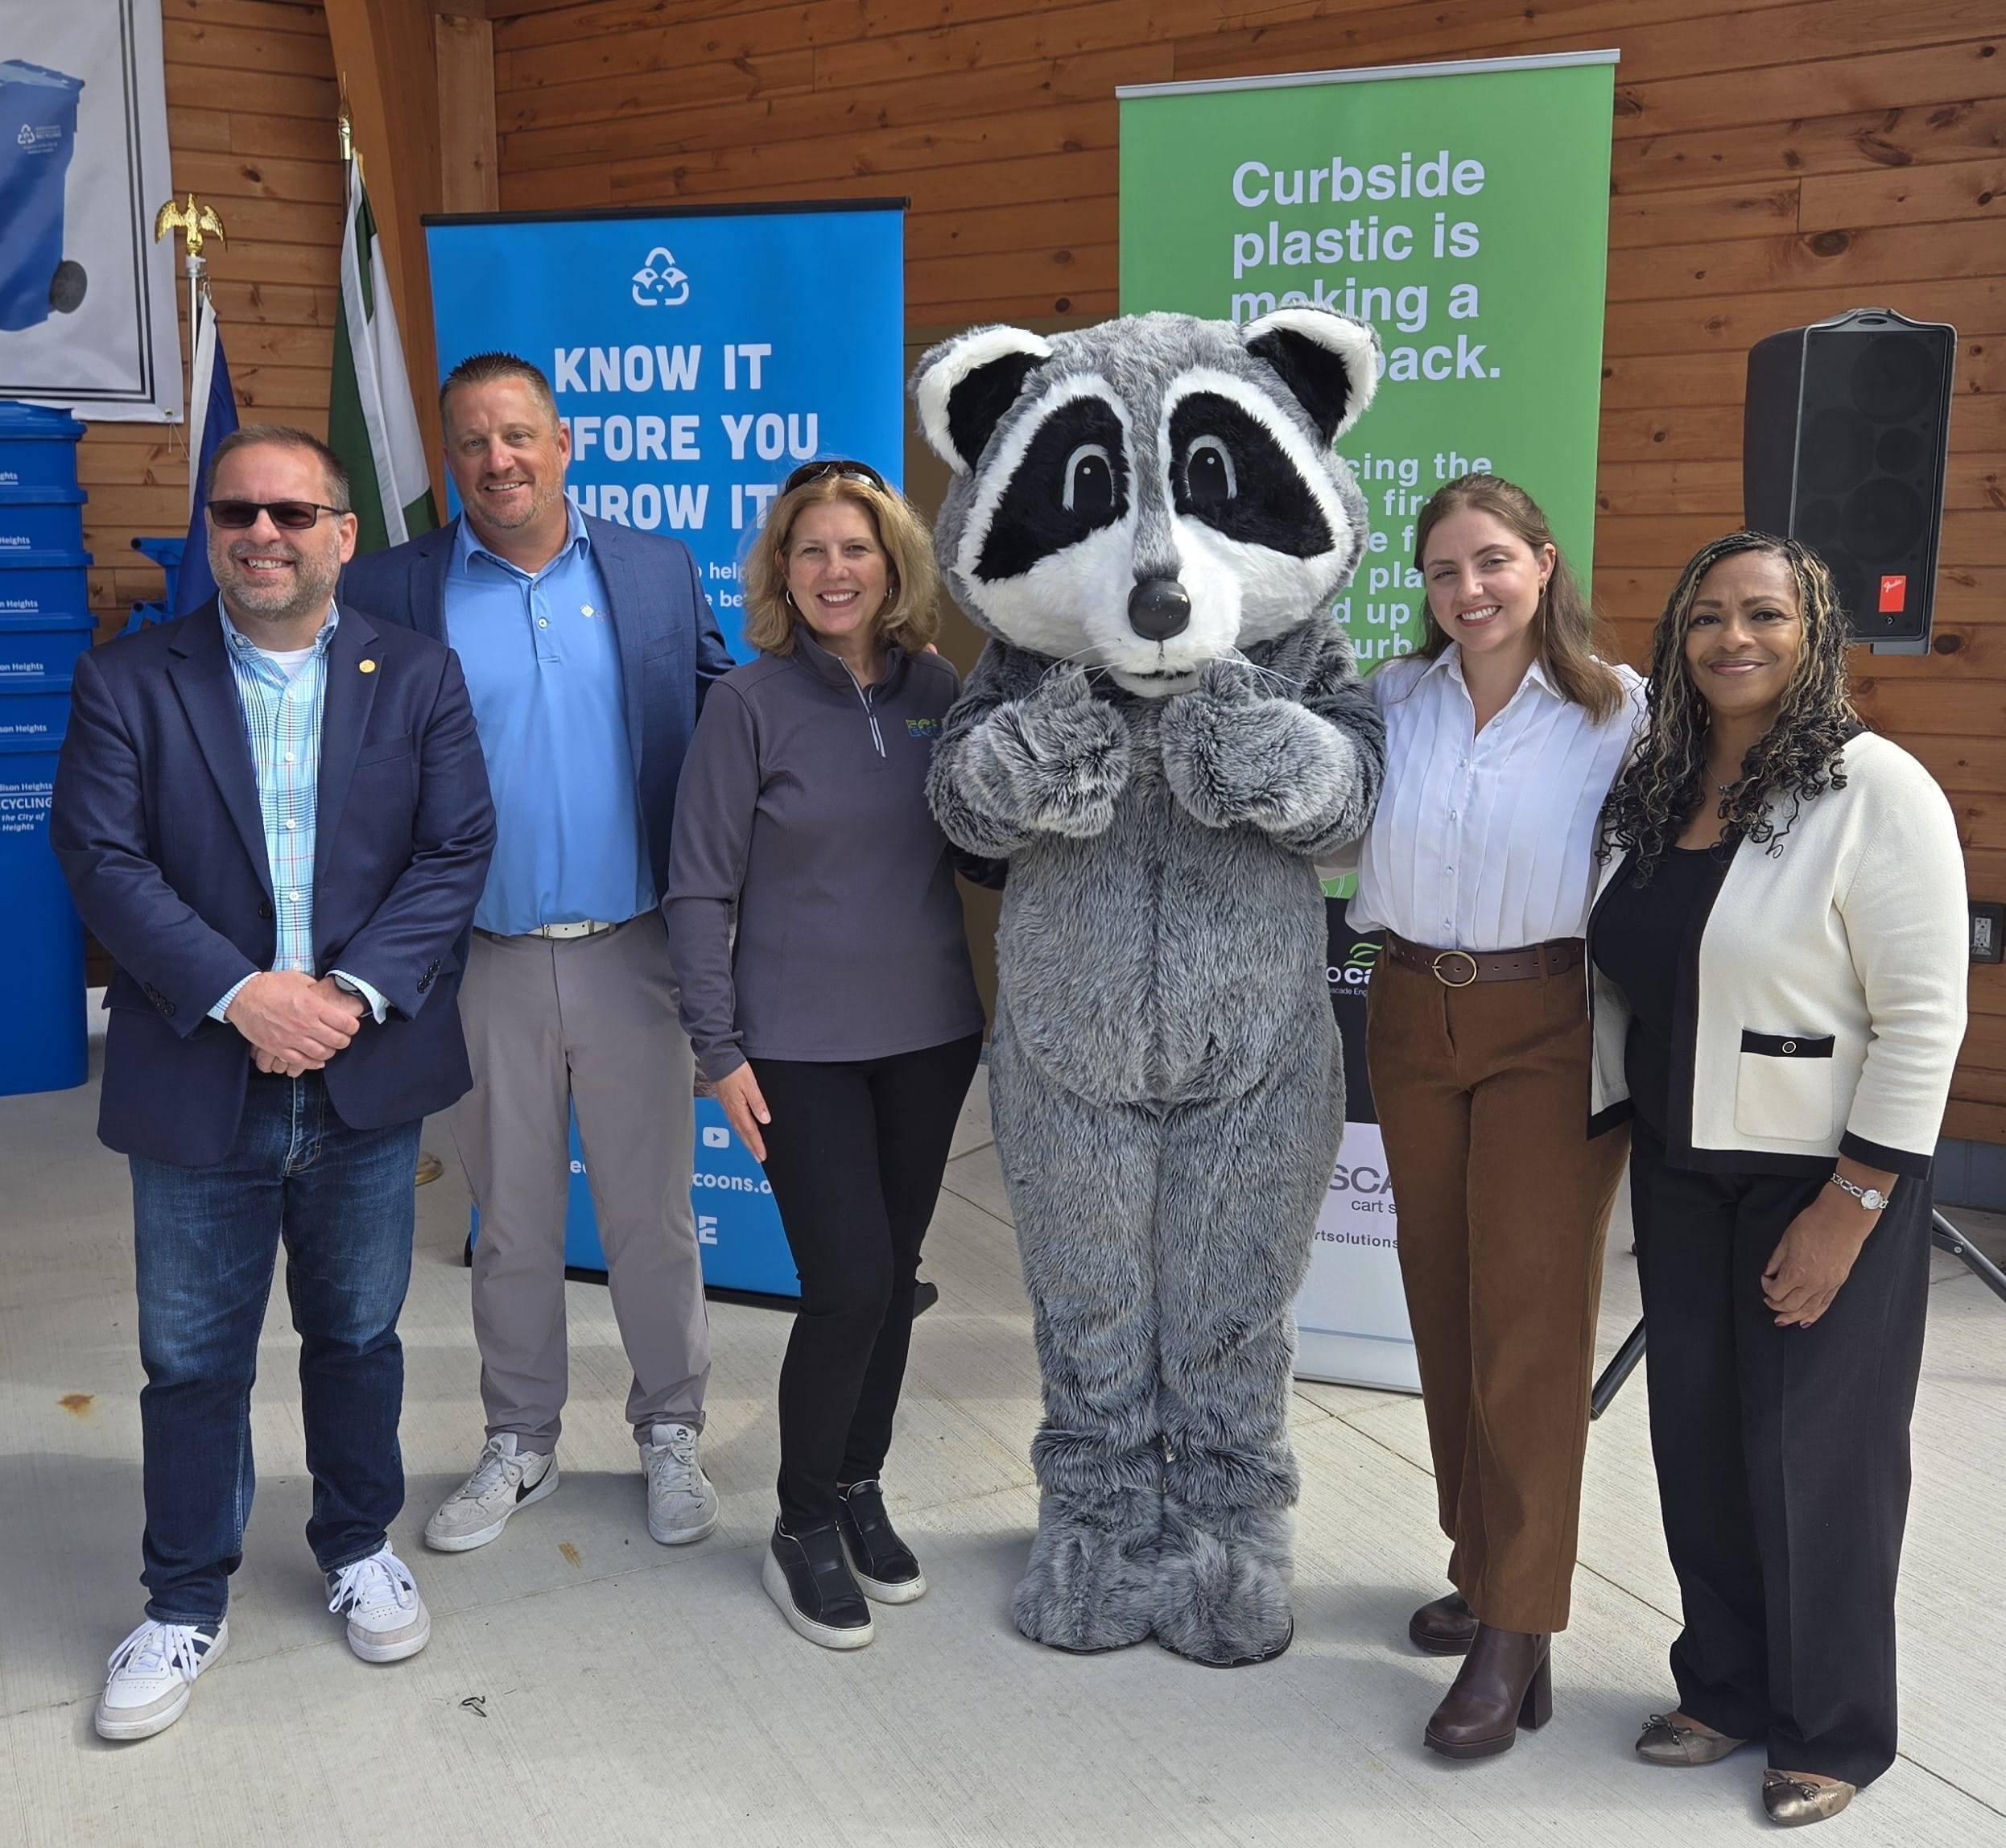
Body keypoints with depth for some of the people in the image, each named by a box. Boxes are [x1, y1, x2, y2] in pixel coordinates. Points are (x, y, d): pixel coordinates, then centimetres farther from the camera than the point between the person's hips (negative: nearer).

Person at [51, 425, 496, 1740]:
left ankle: (361, 1546, 37)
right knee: (192, 1356, 10)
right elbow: (104, 857, -8)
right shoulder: (127, 682, 0)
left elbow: (456, 852, -5)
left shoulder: (419, 679, 2)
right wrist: (239, 995, -20)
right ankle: (187, 1603, 29)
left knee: (359, 1332, 16)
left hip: (367, 1077, 1)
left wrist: (354, 993, -16)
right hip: (198, 1081, 0)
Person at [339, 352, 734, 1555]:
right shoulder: (391, 591, 1)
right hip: (486, 961, 0)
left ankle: (672, 1433, 29)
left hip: (632, 953, 0)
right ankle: (520, 1444, 32)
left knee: (654, 1212, 10)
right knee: (512, 1220, 14)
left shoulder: (661, 573, 4)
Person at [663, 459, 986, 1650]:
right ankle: (803, 1530, 15)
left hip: (930, 1029, 4)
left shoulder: (937, 689, 3)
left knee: (895, 1271, 11)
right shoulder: (752, 703, -8)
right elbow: (700, 890, -6)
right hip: (802, 1045, -4)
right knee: (850, 1281, -6)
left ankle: (859, 1487, 32)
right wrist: (721, 1049, -10)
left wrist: (1000, 1010, 8)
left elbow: (970, 849, 11)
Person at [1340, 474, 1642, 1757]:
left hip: (1548, 1031, -4)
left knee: (1530, 1320, -3)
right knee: (1445, 1305, 13)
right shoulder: (1392, 700, 4)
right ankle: (1482, 1565, 30)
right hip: (1414, 1019, 4)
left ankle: (1516, 1639, 6)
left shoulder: (1617, 710, -6)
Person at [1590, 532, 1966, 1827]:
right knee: (1697, 1433, 12)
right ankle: (1727, 1687, 32)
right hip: (1679, 1169, 6)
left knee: (1812, 1451, 6)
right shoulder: (1655, 789, 6)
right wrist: (1616, 1130, 9)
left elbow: (1923, 1018, -16)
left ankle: (1832, 1729, 27)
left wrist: (1847, 1211, -17)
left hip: (1821, 1174, -6)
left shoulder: (1875, 788, -13)